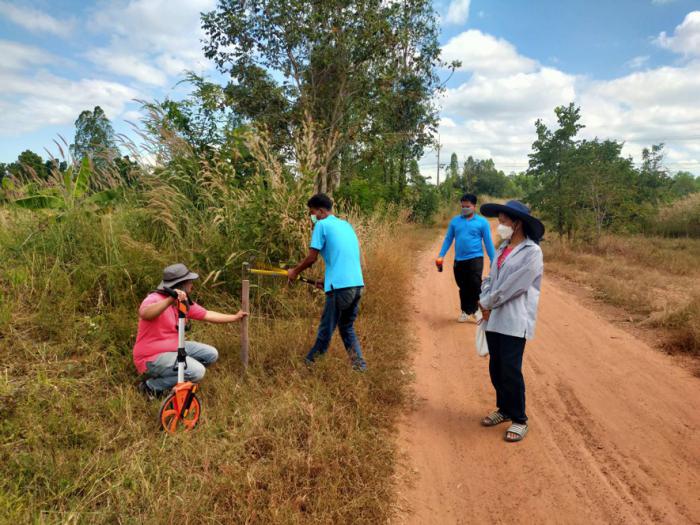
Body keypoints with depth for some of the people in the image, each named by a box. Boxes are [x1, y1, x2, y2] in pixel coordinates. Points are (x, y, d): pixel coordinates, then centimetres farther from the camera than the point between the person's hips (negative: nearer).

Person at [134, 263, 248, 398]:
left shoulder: (184, 302, 3)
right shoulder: (155, 299, -23)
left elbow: (207, 315, 13)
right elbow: (144, 314, -47)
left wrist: (235, 317, 18)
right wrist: (170, 300, -57)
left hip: (174, 347, 9)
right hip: (152, 357, -9)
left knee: (211, 354, 6)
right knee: (197, 372, -24)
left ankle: (173, 375, 12)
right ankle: (152, 386, -6)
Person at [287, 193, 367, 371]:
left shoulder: (322, 225, -2)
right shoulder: (346, 225, 20)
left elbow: (312, 258, -4)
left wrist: (295, 272, 12)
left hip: (341, 287, -7)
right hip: (358, 284, 7)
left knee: (326, 330, 4)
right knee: (347, 328, 21)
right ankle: (359, 365, 18)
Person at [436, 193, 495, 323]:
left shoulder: (482, 222, -1)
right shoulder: (454, 221, 6)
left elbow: (488, 243, 0)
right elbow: (448, 239, 8)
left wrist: (493, 261, -1)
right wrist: (441, 256, 1)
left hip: (475, 259, -3)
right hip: (459, 260, 3)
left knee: (475, 285, -12)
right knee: (463, 287, 12)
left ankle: (475, 311, 5)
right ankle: (466, 312, 26)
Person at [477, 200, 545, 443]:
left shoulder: (531, 252, -12)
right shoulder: (503, 248, 12)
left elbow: (512, 287, -17)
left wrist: (486, 303, -8)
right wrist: (485, 302, -5)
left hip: (515, 321, -7)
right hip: (494, 319, 7)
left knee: (511, 371, -3)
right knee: (496, 368, 14)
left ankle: (519, 420, 15)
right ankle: (504, 409, 33)